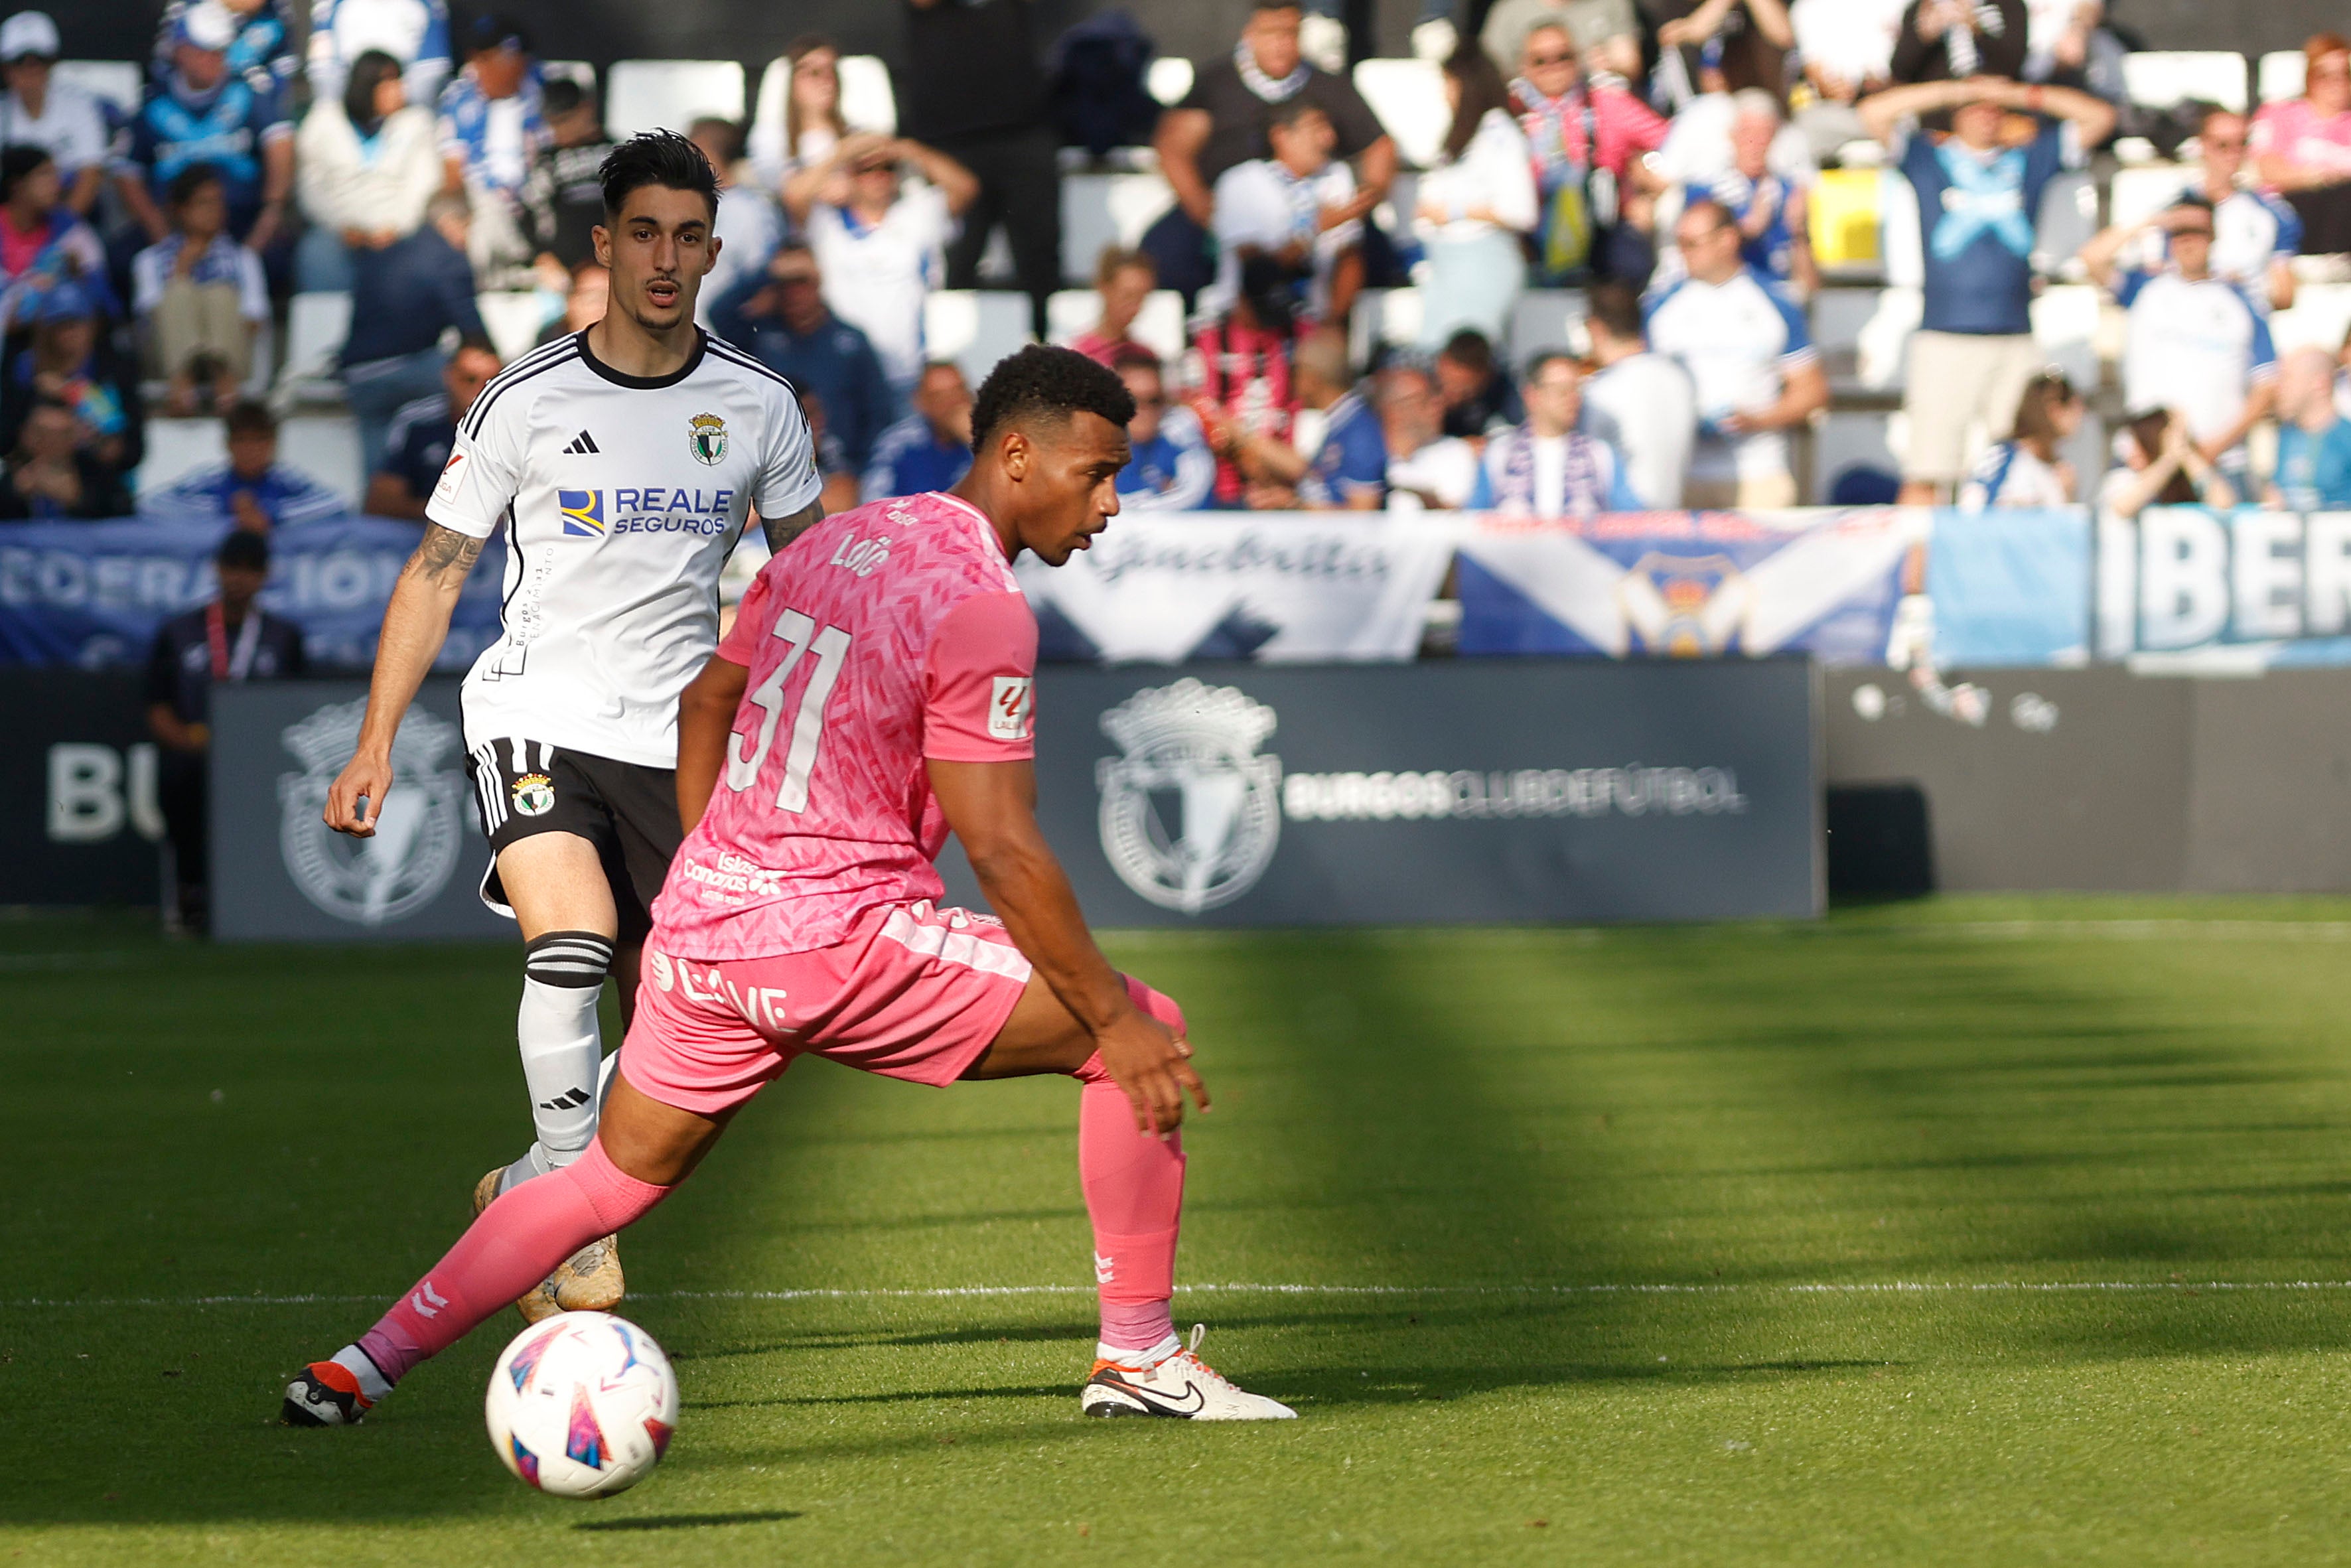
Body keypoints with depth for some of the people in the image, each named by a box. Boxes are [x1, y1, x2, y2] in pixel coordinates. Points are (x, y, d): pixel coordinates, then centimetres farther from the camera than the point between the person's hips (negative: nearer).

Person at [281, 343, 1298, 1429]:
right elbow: (1001, 852, -17)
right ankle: (1138, 1358, 0)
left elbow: (706, 701, 23)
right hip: (843, 940, -8)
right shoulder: (980, 605, -14)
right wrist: (1116, 1020, -12)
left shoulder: (836, 540, 13)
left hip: (701, 931, 8)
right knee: (1140, 1036, -1)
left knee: (611, 1181, 21)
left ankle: (359, 1369, 17)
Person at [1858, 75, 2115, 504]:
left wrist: (2021, 95, 8)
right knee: (1925, 478, -8)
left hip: (2016, 337, 2)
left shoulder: (2029, 158, 17)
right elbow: (1874, 113, -1)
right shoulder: (1929, 157, 11)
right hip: (1944, 337, -2)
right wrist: (1956, 90, 2)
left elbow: (2100, 116, 17)